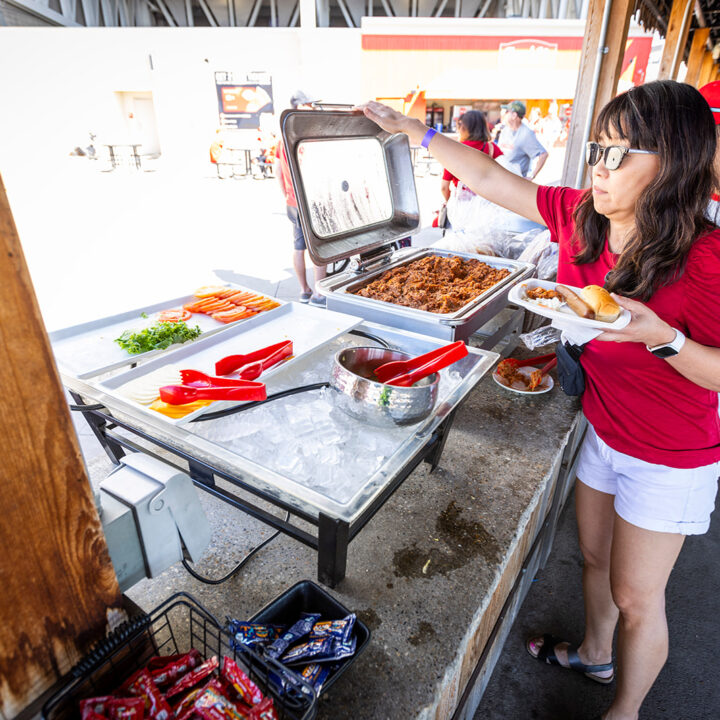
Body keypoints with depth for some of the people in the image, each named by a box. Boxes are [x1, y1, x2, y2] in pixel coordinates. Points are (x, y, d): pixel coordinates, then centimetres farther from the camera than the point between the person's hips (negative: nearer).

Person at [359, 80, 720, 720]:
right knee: (595, 557, 25)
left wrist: (660, 336, -36)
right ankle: (595, 655, 55)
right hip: (603, 431, 6)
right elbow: (488, 177, -5)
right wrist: (412, 131, -5)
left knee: (635, 597, 13)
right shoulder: (579, 217, -10)